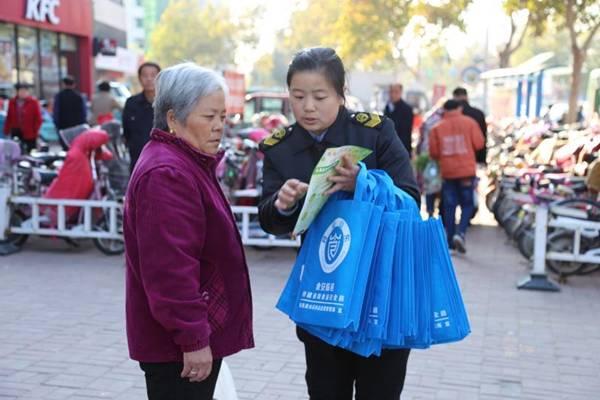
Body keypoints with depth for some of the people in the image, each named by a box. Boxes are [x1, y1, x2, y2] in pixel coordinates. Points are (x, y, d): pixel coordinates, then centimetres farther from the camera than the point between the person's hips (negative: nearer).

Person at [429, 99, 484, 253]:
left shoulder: (437, 127, 0)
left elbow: (433, 152, -1)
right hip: (466, 171, -1)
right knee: (467, 204, 7)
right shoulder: (469, 122, -1)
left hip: (448, 172, 1)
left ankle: (450, 240, 11)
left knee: (449, 206, 9)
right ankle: (460, 233, -13)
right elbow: (478, 144, -3)